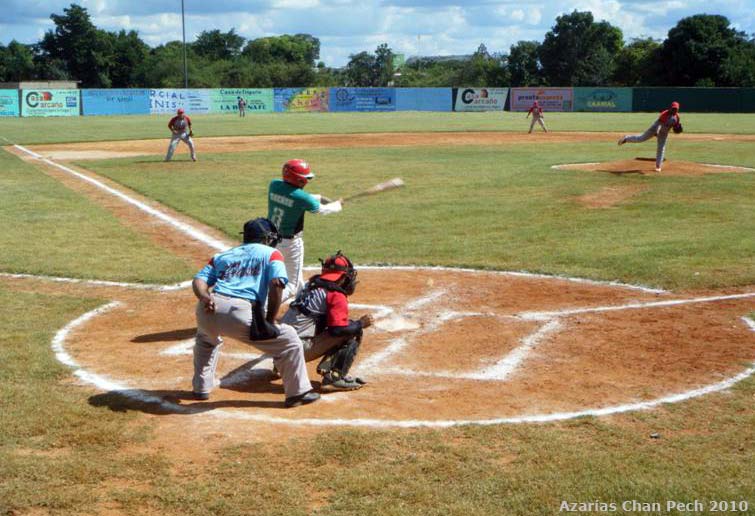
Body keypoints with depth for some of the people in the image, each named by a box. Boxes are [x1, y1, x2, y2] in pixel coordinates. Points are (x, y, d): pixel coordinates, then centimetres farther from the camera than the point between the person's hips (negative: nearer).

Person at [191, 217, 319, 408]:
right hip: (239, 314, -5)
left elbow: (199, 280, 14)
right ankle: (297, 392, 12)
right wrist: (270, 321, 2)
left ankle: (201, 387, 40)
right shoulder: (271, 253, 17)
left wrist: (204, 297, -4)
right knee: (288, 338, 12)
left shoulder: (222, 256, 30)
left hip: (208, 311, 5)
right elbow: (276, 284, -2)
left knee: (206, 338, 41)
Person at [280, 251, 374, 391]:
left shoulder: (311, 286, 16)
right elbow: (338, 330, -17)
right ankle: (335, 377, -12)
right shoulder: (336, 295, -10)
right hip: (301, 350, -9)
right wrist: (360, 324, -2)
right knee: (354, 332, -5)